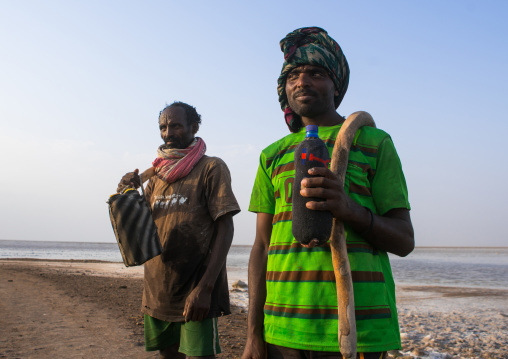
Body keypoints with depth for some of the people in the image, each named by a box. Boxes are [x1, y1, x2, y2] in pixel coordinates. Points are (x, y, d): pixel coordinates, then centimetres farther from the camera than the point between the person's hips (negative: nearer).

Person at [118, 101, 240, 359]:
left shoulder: (211, 168, -3)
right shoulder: (156, 177, 14)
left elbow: (224, 229, -10)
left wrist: (205, 288, -19)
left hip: (196, 294, -6)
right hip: (157, 292, 6)